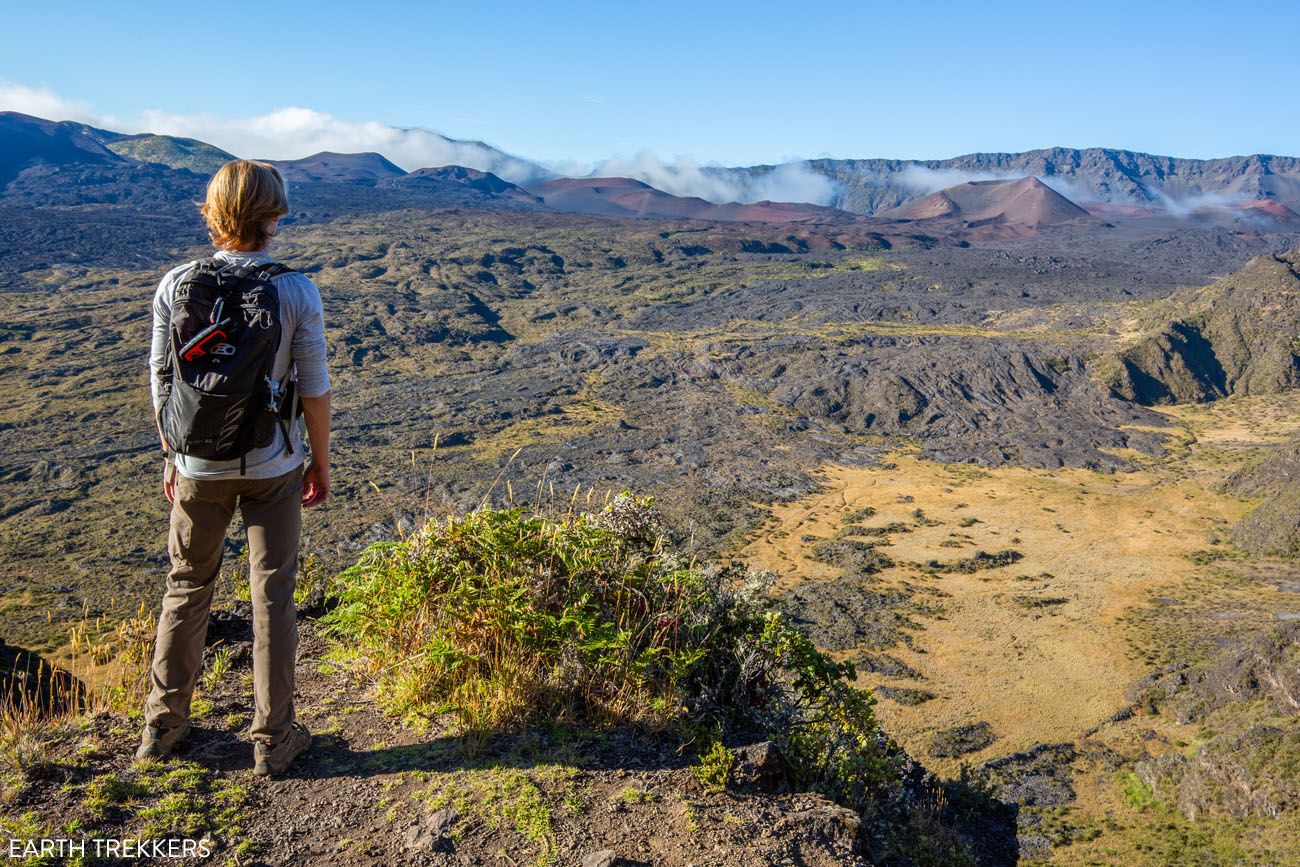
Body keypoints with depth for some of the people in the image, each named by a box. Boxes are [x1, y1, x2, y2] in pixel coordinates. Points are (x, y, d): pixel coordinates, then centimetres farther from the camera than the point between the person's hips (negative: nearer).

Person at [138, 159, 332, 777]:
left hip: (197, 468, 2)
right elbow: (314, 389, -9)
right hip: (273, 469, -2)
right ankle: (273, 739, 19)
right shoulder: (297, 292, -13)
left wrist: (171, 458, 13)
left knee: (186, 587, 20)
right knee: (273, 597, 9)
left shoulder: (176, 286, -6)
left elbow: (161, 382, 0)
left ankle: (162, 724, 32)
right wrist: (321, 463, 4)